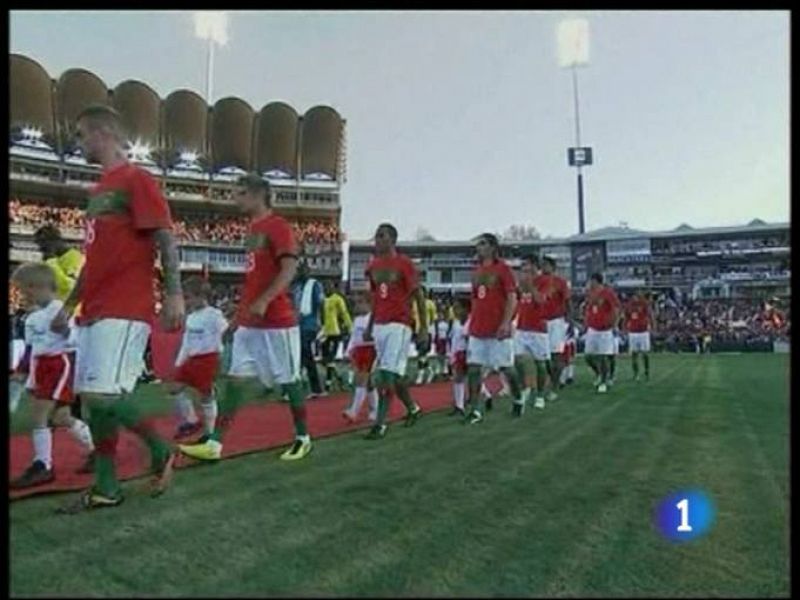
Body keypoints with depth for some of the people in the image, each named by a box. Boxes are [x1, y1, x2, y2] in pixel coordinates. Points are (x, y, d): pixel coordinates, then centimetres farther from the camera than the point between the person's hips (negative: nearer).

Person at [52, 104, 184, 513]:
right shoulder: (99, 190, 21)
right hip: (94, 311, 9)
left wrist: (174, 294, -23)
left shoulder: (136, 180, -5)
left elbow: (165, 239, -13)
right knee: (92, 397, 8)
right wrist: (69, 305, 24)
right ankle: (105, 488, 17)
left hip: (124, 311, -9)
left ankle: (160, 450, 9)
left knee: (104, 394, -14)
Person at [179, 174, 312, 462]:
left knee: (288, 380, 2)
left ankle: (302, 438, 18)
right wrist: (239, 313, 20)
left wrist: (264, 301, -30)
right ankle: (214, 444, 7)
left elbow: (289, 269, -20)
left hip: (277, 321, -9)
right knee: (235, 378, 5)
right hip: (249, 322, 9)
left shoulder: (278, 226, -9)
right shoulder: (253, 229, 17)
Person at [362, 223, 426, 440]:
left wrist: (424, 326, -8)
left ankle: (380, 423, -8)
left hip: (399, 324, -7)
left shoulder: (404, 263, -7)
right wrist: (369, 327, 18)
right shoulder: (373, 265, 12)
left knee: (387, 373, -12)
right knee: (393, 373, 14)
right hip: (379, 325, 7)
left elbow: (418, 296, -5)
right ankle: (413, 408, 34)